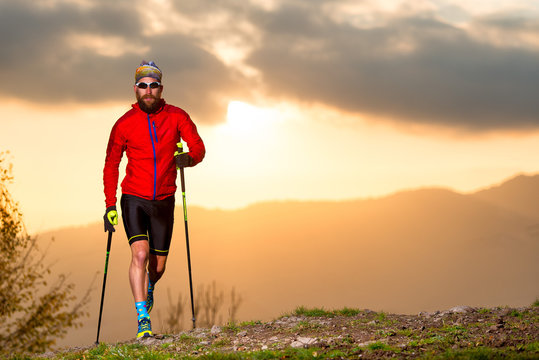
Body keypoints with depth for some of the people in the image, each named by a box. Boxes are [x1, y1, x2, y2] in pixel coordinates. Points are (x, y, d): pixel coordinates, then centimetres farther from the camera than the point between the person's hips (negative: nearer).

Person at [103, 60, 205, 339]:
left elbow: (199, 148, -6)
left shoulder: (176, 117, -3)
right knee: (140, 253, -22)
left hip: (164, 201, 2)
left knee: (158, 265, 10)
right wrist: (110, 205, -4)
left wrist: (188, 157, -31)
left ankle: (148, 289, 47)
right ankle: (143, 320, -22)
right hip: (134, 199, -2)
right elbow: (111, 165, 2)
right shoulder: (124, 124, -5)